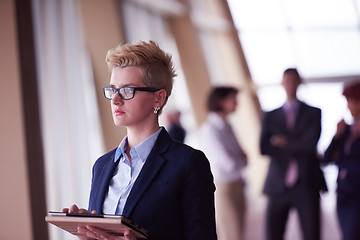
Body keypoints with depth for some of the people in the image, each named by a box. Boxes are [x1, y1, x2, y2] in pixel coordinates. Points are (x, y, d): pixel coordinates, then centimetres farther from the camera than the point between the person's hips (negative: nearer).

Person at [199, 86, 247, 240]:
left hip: (236, 186, 9)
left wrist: (241, 158, -6)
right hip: (223, 188, -8)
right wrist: (243, 161, -1)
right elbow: (229, 163, -20)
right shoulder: (209, 129, -16)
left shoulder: (226, 126, 11)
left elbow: (239, 153, 16)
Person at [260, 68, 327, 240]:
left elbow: (311, 144, -8)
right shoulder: (270, 116, 12)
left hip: (306, 185, -2)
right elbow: (264, 148, -3)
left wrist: (285, 143, -1)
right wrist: (297, 145, -6)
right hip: (278, 185, 2)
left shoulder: (313, 113, 8)